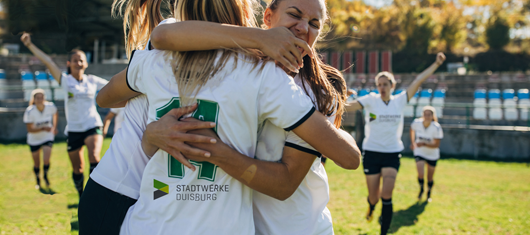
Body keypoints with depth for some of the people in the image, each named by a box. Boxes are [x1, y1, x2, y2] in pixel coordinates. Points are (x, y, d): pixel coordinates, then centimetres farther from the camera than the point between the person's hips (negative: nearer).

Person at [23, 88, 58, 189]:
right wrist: (43, 129, -36)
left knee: (46, 160, -16)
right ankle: (38, 180, 41)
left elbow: (55, 114, 7)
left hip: (48, 138, 0)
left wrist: (54, 127, 12)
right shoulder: (29, 112, -26)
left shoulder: (51, 107, -19)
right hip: (34, 140, 0)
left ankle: (45, 176, 18)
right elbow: (30, 129, -22)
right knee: (36, 164, 11)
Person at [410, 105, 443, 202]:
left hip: (432, 154, 0)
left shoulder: (437, 128, -25)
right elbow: (412, 129, 8)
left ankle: (429, 194, 41)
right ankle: (421, 189, 16)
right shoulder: (416, 123, -18)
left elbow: (436, 145, -21)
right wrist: (413, 142, 12)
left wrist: (424, 144, -35)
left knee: (430, 178, 11)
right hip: (419, 152, 0)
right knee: (420, 175, -17)